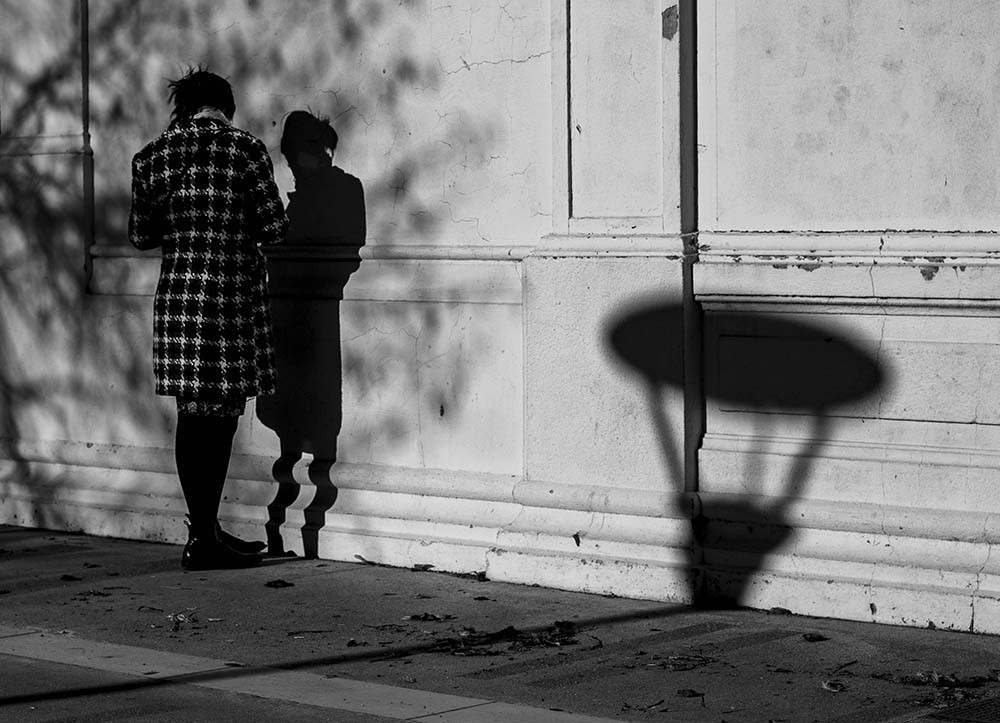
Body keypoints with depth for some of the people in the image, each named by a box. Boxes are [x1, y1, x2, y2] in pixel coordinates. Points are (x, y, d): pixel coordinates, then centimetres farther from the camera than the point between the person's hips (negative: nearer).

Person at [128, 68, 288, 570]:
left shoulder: (151, 157, 5)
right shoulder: (244, 150, -5)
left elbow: (140, 236, 9)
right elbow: (273, 228, -5)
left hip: (177, 297, 4)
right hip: (234, 297, -4)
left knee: (193, 416, 11)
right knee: (221, 415, 0)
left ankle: (204, 531, 17)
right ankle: (205, 537, 0)